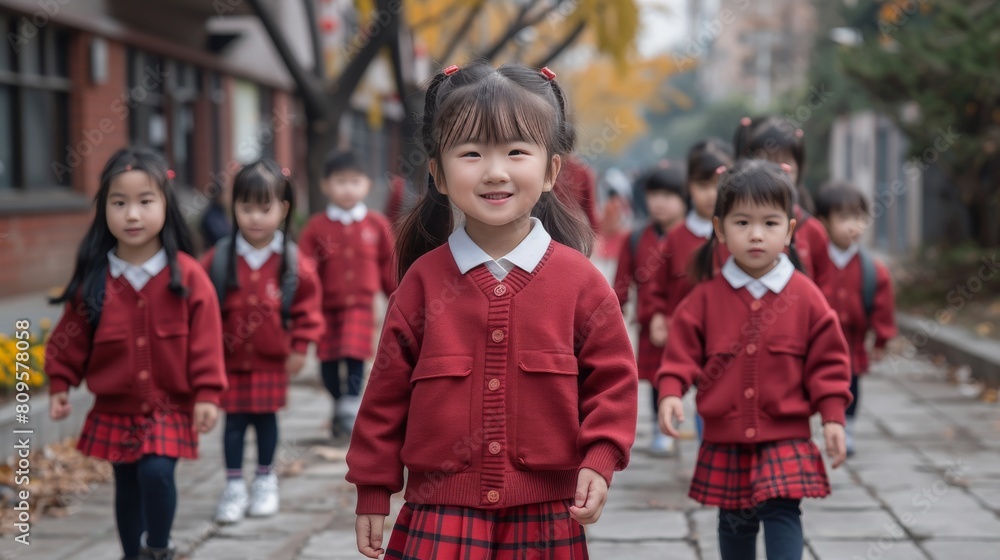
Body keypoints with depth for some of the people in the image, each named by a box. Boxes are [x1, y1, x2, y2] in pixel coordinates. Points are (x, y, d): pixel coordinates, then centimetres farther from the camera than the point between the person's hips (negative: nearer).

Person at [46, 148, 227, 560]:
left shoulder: (187, 275, -10)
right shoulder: (93, 278, -5)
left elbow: (205, 341, -8)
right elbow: (71, 339, 4)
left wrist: (207, 394, -11)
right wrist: (60, 385, 2)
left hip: (170, 406, -3)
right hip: (115, 407, 3)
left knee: (157, 472, -19)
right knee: (127, 486, 13)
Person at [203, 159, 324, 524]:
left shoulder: (293, 262, -7)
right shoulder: (219, 259, -7)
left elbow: (308, 305, 1)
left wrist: (300, 346, 0)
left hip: (272, 360, 0)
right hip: (230, 360, 0)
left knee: (266, 418, 12)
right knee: (234, 421, 5)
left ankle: (265, 481, 29)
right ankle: (234, 487, 16)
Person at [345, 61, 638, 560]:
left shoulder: (579, 281, -2)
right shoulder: (424, 279, 0)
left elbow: (613, 380, 4)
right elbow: (388, 390, 5)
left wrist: (598, 461, -10)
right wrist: (373, 493, 6)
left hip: (544, 519, 0)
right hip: (439, 517, 0)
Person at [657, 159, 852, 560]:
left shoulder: (805, 297, -3)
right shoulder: (706, 297, -2)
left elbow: (827, 361, 0)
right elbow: (682, 350, 0)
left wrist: (833, 417, -5)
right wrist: (670, 392, -16)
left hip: (785, 438, -2)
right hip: (725, 438, 2)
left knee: (782, 512, -11)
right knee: (734, 521, 13)